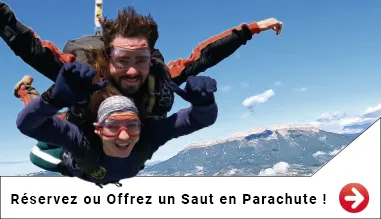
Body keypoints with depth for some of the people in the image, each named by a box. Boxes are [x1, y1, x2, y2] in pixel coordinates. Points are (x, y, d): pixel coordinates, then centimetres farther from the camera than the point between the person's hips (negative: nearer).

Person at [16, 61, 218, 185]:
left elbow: (203, 118, -50)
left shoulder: (147, 138, -47)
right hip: (78, 168, -1)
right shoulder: (83, 142, -51)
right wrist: (56, 97, -81)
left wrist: (203, 100, -73)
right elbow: (26, 123, -62)